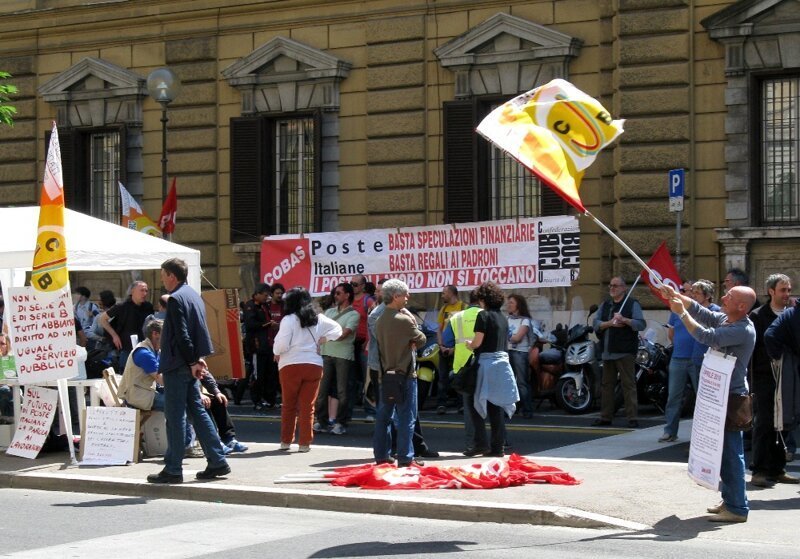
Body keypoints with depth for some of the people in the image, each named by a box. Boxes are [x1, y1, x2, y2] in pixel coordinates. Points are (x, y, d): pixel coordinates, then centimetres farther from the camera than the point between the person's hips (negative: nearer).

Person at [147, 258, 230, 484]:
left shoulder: (176, 299, -15)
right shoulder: (194, 295, 15)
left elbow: (182, 335, -20)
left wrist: (193, 362, -14)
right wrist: (198, 358, 12)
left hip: (177, 366, -9)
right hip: (189, 365, 9)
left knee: (175, 417, -4)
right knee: (197, 411, 12)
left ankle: (173, 469, 0)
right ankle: (217, 462, 13)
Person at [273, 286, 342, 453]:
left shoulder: (288, 320, -8)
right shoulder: (318, 319, 7)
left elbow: (281, 344, -13)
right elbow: (337, 329, 15)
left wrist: (277, 354, 7)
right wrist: (322, 339, 9)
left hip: (290, 365, -3)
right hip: (314, 365, 3)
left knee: (288, 405, 11)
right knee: (307, 406, 5)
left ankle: (286, 441, 16)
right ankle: (304, 443, 3)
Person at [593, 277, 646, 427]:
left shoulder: (632, 304, 0)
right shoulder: (605, 305, 17)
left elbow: (641, 324, -11)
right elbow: (596, 324, 5)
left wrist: (624, 320, -23)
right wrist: (610, 323, -12)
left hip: (625, 352, -6)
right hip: (608, 352, 6)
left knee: (628, 385, -7)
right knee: (606, 385, 10)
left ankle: (632, 417, -6)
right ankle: (605, 417, 17)